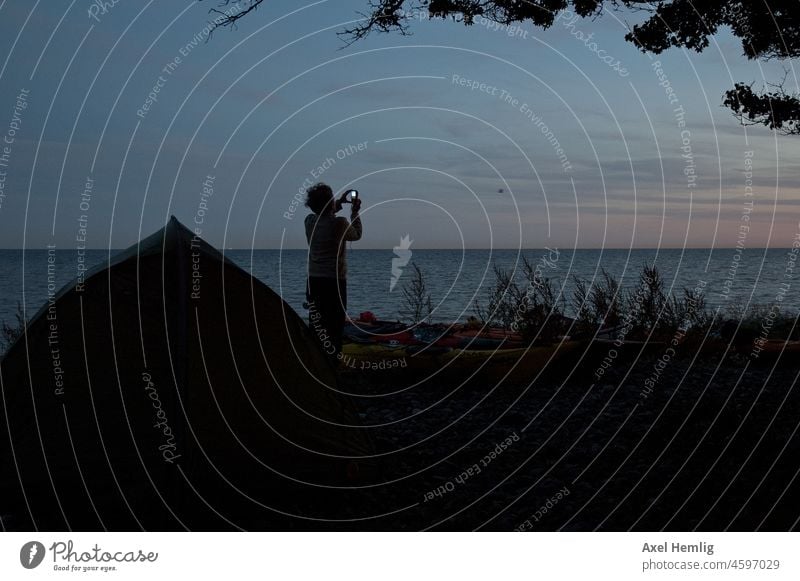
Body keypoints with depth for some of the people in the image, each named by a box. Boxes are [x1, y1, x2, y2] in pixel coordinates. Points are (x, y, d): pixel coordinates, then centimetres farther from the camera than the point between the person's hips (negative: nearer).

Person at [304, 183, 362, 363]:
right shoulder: (339, 223, -14)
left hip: (313, 282, 6)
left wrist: (339, 203, 30)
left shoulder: (310, 221, 1)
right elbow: (356, 234, 8)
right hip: (334, 282, -6)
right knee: (334, 328, -1)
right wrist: (355, 212, 17)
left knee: (316, 328, 11)